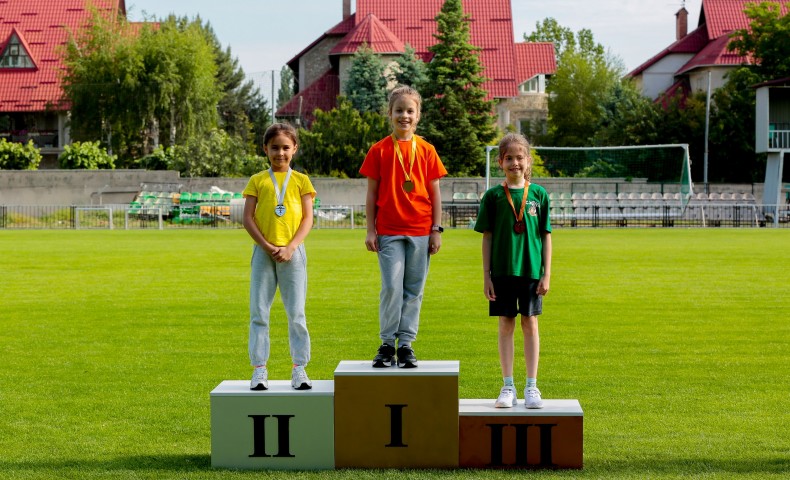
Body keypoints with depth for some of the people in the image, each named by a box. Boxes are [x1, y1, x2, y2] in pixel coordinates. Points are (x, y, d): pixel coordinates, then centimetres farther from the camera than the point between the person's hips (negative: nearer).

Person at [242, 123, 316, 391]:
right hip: (263, 252, 1)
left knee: (296, 313, 1)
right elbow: (248, 219, 2)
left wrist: (290, 247, -12)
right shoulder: (257, 181, 8)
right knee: (259, 312, 0)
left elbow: (308, 219, 2)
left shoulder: (301, 180, 8)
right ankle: (259, 370, 5)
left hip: (292, 252, 0)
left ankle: (299, 369, 6)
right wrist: (267, 246, -11)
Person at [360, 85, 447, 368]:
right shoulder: (379, 150, 3)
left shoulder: (426, 151, 6)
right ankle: (387, 343, 3)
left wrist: (436, 230, 3)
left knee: (414, 290, 4)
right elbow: (372, 193, 5)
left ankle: (406, 343, 13)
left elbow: (435, 193, 8)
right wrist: (370, 230, 0)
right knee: (391, 287, -8)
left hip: (420, 231, 1)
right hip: (389, 231, -1)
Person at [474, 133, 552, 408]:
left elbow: (546, 236, 4)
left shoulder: (539, 194, 2)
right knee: (506, 325, 4)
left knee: (530, 324, 5)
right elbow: (487, 237, 4)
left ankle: (532, 387, 12)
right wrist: (486, 275, 0)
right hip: (502, 271, 0)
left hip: (531, 270, 0)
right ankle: (508, 387, 11)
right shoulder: (493, 196, 1)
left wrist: (546, 274, 0)